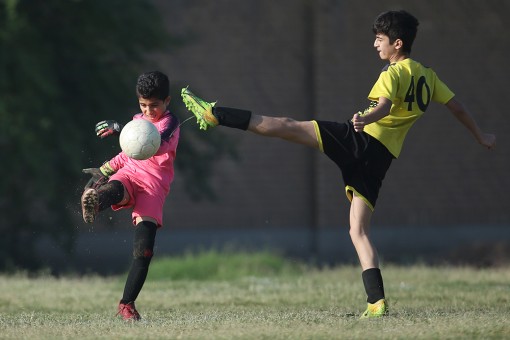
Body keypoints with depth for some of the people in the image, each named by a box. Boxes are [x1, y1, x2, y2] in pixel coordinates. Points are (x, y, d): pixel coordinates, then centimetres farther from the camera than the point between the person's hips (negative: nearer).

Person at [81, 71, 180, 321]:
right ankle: (93, 202, -79)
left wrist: (120, 129, -28)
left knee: (144, 250, -14)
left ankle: (127, 304, -1)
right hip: (128, 176, 3)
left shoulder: (169, 123, 1)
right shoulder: (137, 120, 22)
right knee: (115, 190, -40)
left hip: (153, 184, -3)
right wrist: (104, 170, 35)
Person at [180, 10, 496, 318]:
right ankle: (377, 301, -7)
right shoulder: (428, 76, 20)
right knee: (359, 231, 6)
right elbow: (458, 106, 28)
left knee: (286, 126, -8)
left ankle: (212, 114, -13)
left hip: (361, 139, -7)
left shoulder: (394, 73, -3)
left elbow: (384, 107, -22)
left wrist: (364, 119, -42)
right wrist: (481, 136, 41)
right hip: (382, 156, 7)